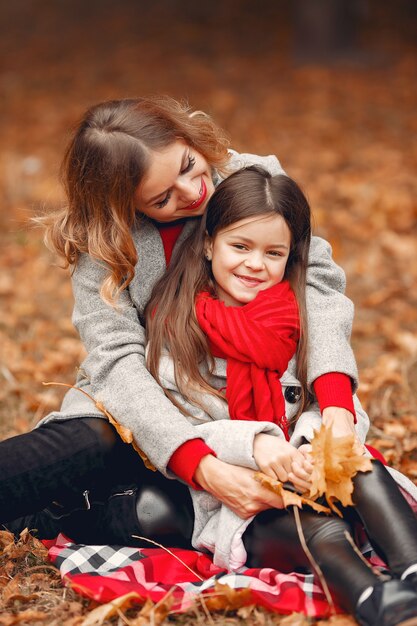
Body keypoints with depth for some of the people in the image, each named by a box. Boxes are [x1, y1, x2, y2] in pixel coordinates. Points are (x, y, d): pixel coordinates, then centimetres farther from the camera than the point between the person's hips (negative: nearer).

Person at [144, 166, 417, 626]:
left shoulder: (297, 315, 12)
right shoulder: (175, 327, 3)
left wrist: (317, 442, -22)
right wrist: (253, 443, -26)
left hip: (305, 478, 4)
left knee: (363, 471, -30)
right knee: (317, 529, -34)